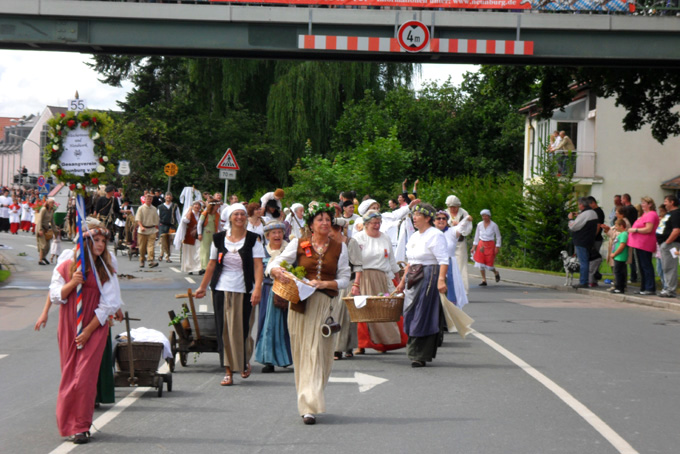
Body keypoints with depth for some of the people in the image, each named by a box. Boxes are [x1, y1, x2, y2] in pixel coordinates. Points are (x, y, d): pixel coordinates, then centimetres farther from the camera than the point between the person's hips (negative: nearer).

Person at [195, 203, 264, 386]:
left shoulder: (253, 239, 0)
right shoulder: (219, 239, 6)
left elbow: (258, 266, -8)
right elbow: (212, 265, 13)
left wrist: (258, 288, -19)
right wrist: (202, 287, 14)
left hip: (244, 291, -2)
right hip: (222, 289, 2)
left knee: (242, 329, 0)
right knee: (224, 331, 1)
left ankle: (244, 363, 26)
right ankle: (228, 371, 6)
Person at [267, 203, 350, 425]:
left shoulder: (339, 248, 9)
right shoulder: (298, 244, 7)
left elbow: (344, 279, 6)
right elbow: (273, 265, 3)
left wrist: (324, 283, -11)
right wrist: (277, 271, -21)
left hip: (327, 304, 0)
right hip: (301, 304, 0)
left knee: (318, 352, -3)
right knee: (302, 351, -2)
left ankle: (309, 405, 6)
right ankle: (308, 405, 4)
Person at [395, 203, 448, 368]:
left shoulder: (435, 235, -10)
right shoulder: (415, 236, 17)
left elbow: (443, 260, -18)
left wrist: (441, 280, -29)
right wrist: (403, 281, 23)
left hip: (429, 279, -9)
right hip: (414, 279, 9)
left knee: (424, 316, -5)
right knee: (412, 315, 8)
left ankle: (421, 356, 0)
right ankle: (415, 353, 17)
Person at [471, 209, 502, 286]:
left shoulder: (494, 225, -7)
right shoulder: (479, 225, 3)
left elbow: (498, 237, -1)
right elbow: (477, 236, 11)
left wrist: (497, 248, -7)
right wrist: (474, 247, 8)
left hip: (490, 245, -3)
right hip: (481, 244, 3)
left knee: (489, 264, -4)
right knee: (481, 263, -4)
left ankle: (496, 272, 29)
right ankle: (484, 280, 6)